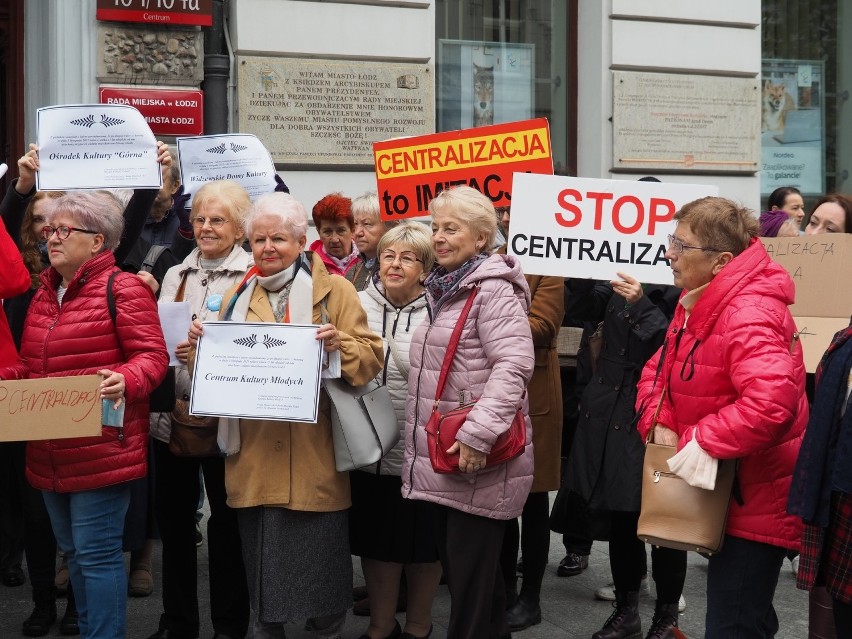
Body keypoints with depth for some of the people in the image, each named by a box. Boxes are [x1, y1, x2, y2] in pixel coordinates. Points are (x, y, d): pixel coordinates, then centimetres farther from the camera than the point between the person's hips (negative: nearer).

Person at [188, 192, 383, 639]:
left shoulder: (335, 290, 2)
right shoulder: (238, 296, 13)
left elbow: (369, 356, -4)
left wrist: (338, 343, -22)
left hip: (314, 454, -3)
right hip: (255, 454, 3)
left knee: (320, 555, 4)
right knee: (261, 558, 11)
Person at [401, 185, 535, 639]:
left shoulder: (493, 290, -14)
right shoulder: (443, 289, 16)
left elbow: (514, 365, -25)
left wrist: (478, 434, -31)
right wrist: (420, 444, 25)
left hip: (475, 464, -10)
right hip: (443, 460, 10)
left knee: (471, 574, 0)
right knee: (454, 564, 18)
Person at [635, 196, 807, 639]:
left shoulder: (748, 316, -26)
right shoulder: (697, 304, 7)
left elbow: (773, 400, -41)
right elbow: (659, 370, 13)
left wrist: (706, 441, -31)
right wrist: (658, 422, -6)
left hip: (754, 498, -10)